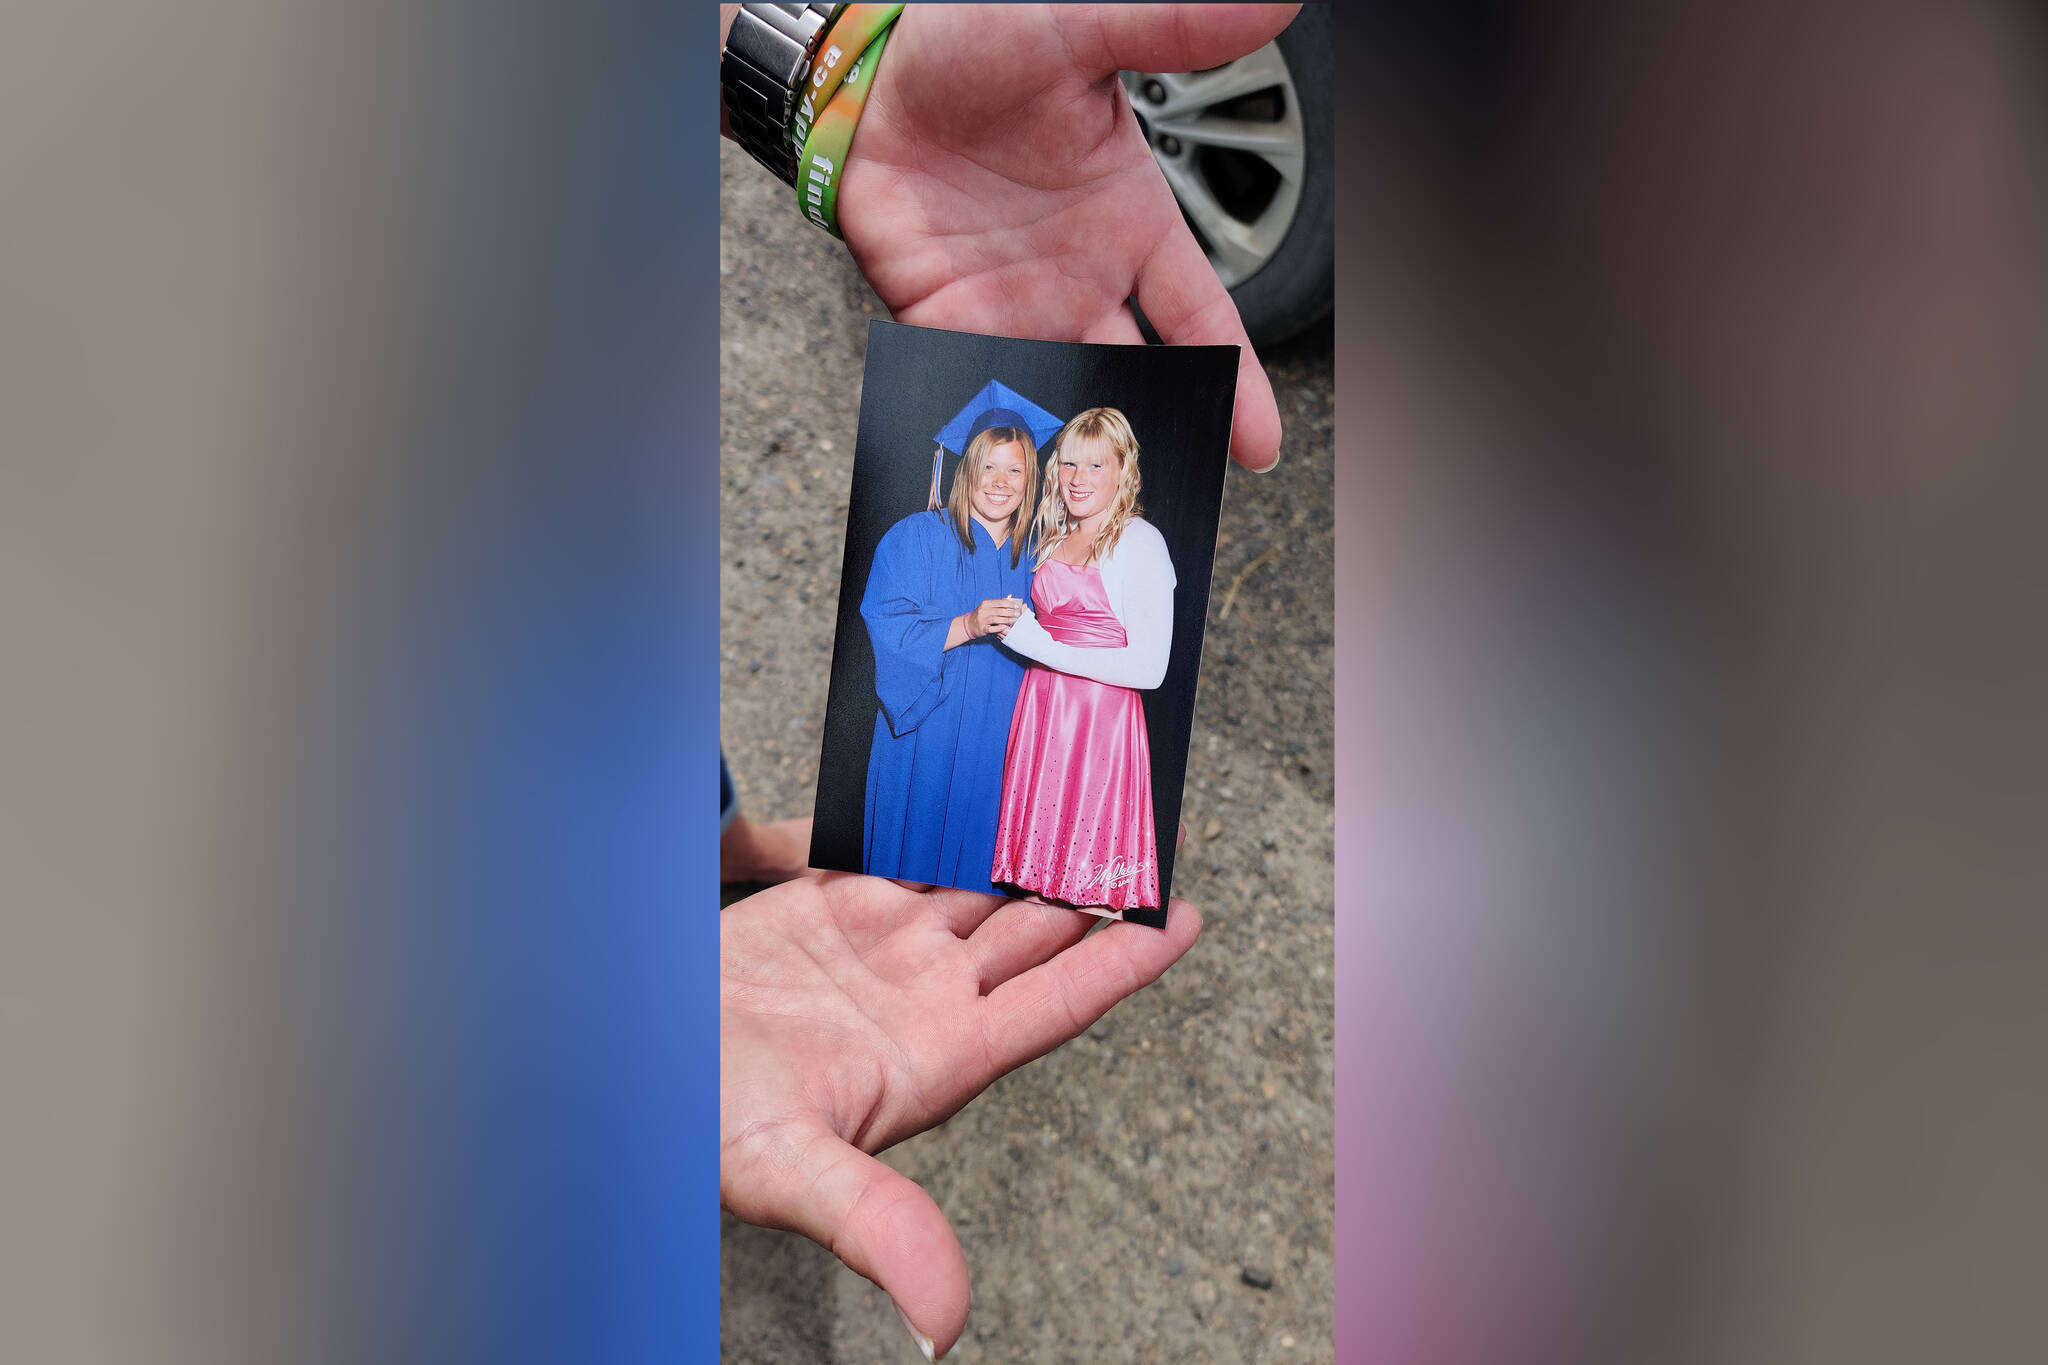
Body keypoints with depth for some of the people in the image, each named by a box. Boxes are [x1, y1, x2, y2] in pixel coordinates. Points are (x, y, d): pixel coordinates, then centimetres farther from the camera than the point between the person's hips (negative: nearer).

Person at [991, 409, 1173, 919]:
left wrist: (1042, 647, -14)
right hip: (1041, 708, 7)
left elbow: (1149, 668, -15)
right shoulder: (1055, 538, 15)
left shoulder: (1140, 542, -8)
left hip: (1103, 717, -6)